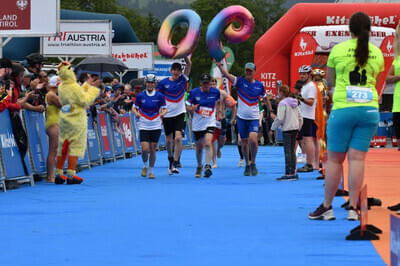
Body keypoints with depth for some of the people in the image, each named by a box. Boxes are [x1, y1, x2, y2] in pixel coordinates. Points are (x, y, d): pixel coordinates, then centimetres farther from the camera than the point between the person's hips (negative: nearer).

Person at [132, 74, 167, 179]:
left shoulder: (159, 96, 0)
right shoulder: (140, 95, 0)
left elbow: (165, 108, 6)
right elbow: (134, 108, 7)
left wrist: (163, 113, -16)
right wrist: (136, 113, -15)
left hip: (156, 126, 0)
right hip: (143, 126, 0)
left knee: (152, 149, 2)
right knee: (145, 149, -11)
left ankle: (151, 171, 16)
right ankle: (145, 166, 17)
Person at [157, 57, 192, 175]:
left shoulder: (183, 80, 0)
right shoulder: (163, 83, -2)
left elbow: (189, 64, -8)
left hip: (180, 114, -1)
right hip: (167, 115, 1)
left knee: (178, 138, -15)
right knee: (169, 140, 10)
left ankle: (175, 164, -13)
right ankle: (171, 161, 31)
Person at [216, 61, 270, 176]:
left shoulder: (259, 85, 1)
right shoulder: (240, 82, -3)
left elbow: (265, 98, 17)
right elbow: (227, 74, -18)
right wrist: (219, 65, -34)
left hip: (254, 118, -1)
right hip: (242, 118, 1)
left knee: (253, 139, -19)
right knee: (244, 142, 6)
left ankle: (253, 163, 0)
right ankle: (247, 165, 22)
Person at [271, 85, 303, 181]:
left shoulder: (282, 103, -11)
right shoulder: (294, 103, 13)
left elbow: (280, 118, -16)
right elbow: (300, 117, 14)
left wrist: (273, 128, -4)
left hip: (287, 129, -8)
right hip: (295, 128, 8)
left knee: (287, 151, -8)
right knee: (292, 151, 13)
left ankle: (288, 174, -11)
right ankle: (293, 172, 13)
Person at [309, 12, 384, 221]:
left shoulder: (338, 50, -1)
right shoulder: (377, 53, 7)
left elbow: (330, 80, 10)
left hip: (343, 109, -2)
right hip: (369, 109, 2)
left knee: (334, 159, 5)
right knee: (357, 158, 1)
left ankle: (326, 207, 9)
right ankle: (353, 208, -2)